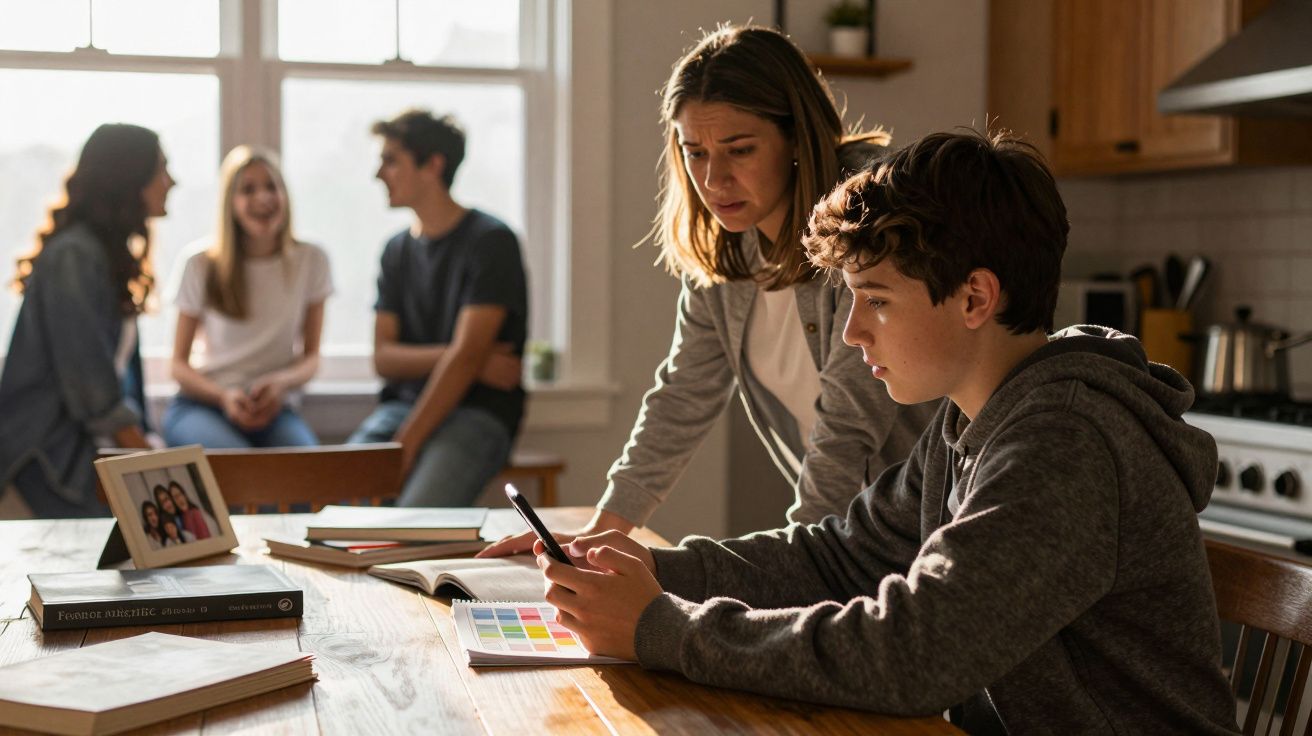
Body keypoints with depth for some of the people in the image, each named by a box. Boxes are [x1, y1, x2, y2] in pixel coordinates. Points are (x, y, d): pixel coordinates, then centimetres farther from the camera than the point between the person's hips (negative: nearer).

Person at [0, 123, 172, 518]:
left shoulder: (109, 252, 16)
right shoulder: (74, 254, -13)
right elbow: (85, 373, -17)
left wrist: (140, 442, 6)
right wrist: (147, 458, -13)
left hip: (96, 445, 9)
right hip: (55, 451, -9)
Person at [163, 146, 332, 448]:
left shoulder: (311, 261, 4)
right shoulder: (200, 265, 1)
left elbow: (311, 355, 8)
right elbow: (179, 364, 4)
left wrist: (282, 383, -15)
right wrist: (224, 396, -16)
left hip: (273, 410, 1)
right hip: (201, 404, -1)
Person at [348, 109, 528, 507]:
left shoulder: (491, 241, -5)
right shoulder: (398, 249, 15)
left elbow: (466, 356, -14)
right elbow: (384, 358, 8)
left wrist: (407, 443, -18)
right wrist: (459, 359, -10)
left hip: (477, 412, -5)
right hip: (402, 405, 5)